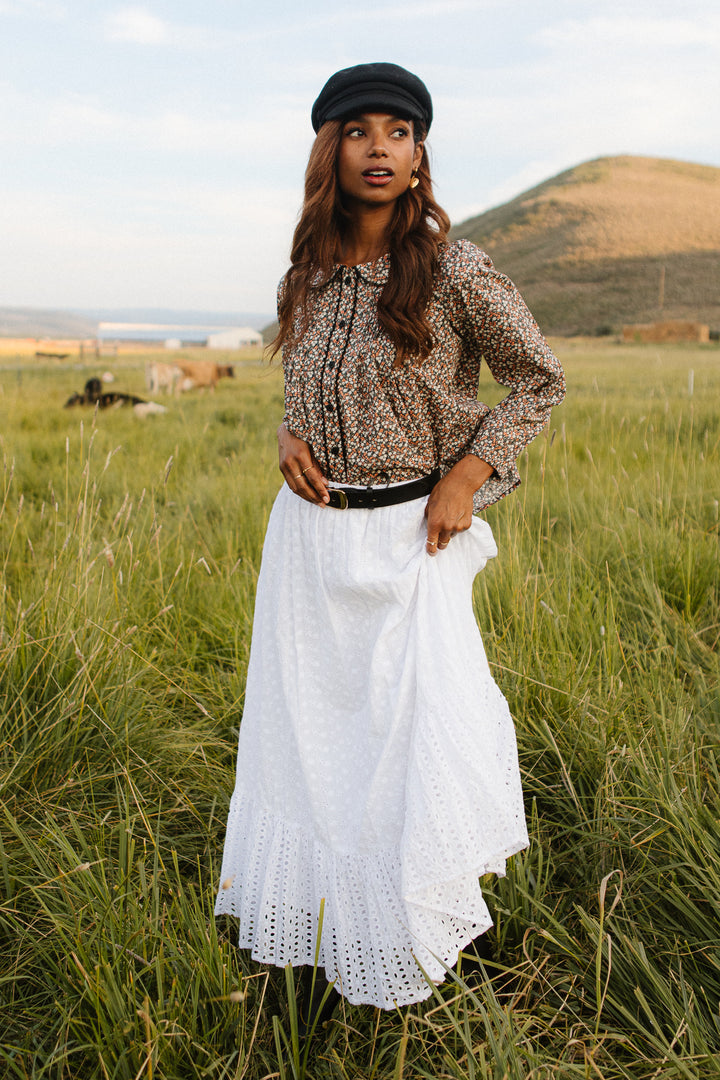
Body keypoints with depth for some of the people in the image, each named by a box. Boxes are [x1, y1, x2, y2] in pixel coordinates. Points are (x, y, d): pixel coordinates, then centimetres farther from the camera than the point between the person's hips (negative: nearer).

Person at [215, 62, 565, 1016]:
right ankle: (317, 908, 39)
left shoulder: (454, 271, -11)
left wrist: (466, 477, -11)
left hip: (410, 539, -5)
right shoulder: (307, 281, 4)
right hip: (309, 534, 5)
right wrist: (290, 435, -3)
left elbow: (540, 379, -1)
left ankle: (414, 921, 30)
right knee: (308, 724, 15)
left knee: (419, 722, 0)